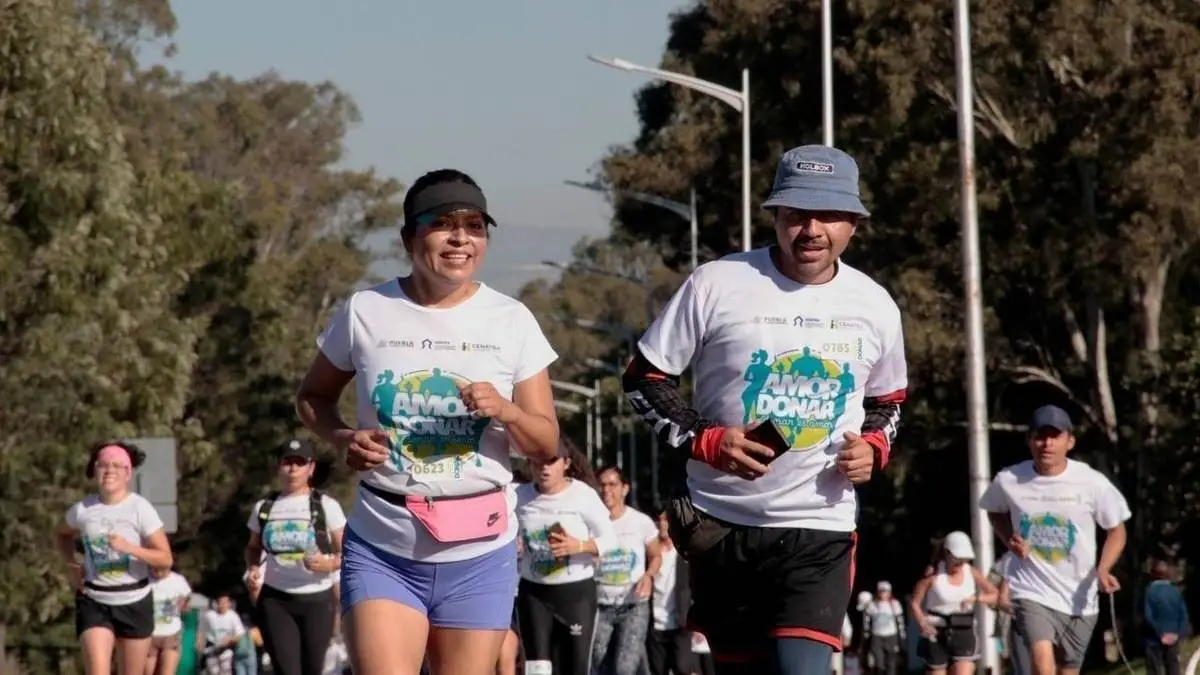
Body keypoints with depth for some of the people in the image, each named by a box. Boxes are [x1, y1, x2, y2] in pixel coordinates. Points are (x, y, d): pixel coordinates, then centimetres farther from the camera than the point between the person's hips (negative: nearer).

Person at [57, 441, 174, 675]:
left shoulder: (140, 508, -10)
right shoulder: (82, 509, -2)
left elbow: (166, 559, -12)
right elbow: (64, 535, 22)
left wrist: (129, 547, -26)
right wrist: (71, 565, 3)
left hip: (134, 602, -1)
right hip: (94, 603, 1)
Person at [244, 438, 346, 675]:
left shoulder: (326, 506, 1)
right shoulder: (263, 508, 9)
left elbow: (345, 553, 2)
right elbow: (253, 547, 25)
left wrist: (329, 564, -19)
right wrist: (252, 569, 3)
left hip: (317, 599, -1)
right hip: (275, 600, 1)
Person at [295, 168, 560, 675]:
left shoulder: (511, 321, 1)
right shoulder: (366, 312, 0)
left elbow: (547, 444, 4)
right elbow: (313, 397, 14)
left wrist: (505, 410, -17)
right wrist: (343, 438, -7)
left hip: (479, 552, 1)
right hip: (382, 548, -1)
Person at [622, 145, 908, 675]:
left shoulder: (875, 307, 3)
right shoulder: (716, 285, -6)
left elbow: (887, 400, 21)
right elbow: (644, 378, 0)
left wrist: (873, 445, -1)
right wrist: (705, 439, -14)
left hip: (820, 530, 0)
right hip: (721, 525, 0)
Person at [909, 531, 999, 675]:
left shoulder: (972, 573, 1)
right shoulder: (933, 573, -8)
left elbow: (995, 595, 5)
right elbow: (914, 602, -5)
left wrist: (976, 598, -16)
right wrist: (923, 623, -23)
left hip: (963, 632, 1)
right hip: (937, 634, -1)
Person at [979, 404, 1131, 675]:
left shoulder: (1092, 483, -11)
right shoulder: (1008, 481, -8)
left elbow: (1116, 530, 3)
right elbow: (995, 511, 16)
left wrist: (1102, 570, -15)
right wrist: (1010, 540, -4)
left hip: (1079, 598, 2)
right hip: (1032, 591, -1)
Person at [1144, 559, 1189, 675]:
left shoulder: (1150, 591, -9)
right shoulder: (1176, 591, 3)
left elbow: (1148, 617, -16)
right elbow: (1184, 615, 0)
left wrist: (1160, 634, -10)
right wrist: (1178, 634, -3)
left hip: (1154, 639, -4)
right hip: (1173, 639, 4)